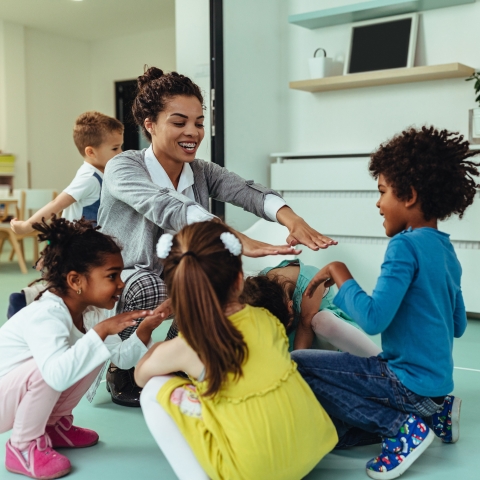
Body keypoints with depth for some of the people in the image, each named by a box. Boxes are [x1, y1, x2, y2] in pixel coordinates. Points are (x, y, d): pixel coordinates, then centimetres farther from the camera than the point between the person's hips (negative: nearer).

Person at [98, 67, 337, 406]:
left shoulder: (202, 172, -1)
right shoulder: (123, 169, -17)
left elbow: (245, 191, -23)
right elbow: (168, 209, -37)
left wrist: (290, 218, -45)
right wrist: (236, 240, -52)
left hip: (177, 288, 6)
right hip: (119, 287, -5)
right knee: (149, 284, -35)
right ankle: (120, 376, -8)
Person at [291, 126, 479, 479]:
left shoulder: (405, 245, -18)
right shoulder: (446, 248, 7)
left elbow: (373, 320, -25)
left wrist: (340, 275, -12)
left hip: (408, 380, -9)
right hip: (438, 379, 9)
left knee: (296, 364, -10)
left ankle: (403, 427, -8)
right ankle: (433, 411, 11)